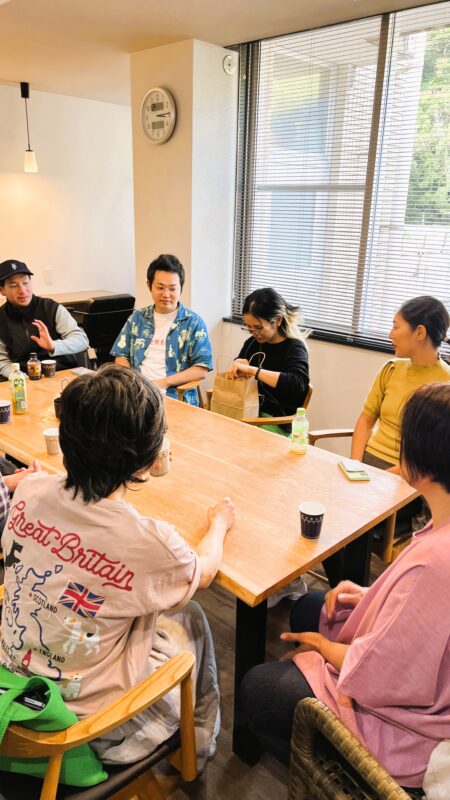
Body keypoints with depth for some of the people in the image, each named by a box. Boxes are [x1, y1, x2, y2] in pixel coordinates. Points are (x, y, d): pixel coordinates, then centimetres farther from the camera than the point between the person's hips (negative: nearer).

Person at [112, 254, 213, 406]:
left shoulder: (193, 322, 3)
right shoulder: (138, 317, 15)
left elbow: (202, 369, -3)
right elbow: (121, 355, 16)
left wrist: (164, 382, -13)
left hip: (176, 396, -2)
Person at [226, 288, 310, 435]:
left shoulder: (294, 347, -6)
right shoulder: (252, 343, 11)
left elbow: (298, 383, -26)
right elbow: (236, 374, 26)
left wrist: (252, 370, -26)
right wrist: (237, 365, 1)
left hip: (277, 422, -6)